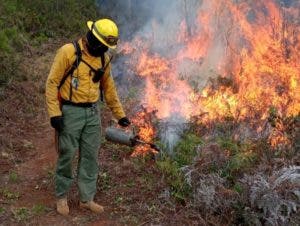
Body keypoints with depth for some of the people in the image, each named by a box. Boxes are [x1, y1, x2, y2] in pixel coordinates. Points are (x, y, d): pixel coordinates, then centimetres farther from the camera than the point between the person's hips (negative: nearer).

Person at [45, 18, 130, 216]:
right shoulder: (68, 52, -14)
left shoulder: (104, 58, 5)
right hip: (70, 112, -5)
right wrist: (54, 113, -17)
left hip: (93, 113, 5)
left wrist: (120, 114, 16)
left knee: (91, 156, 8)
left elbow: (109, 87, 15)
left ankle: (87, 199, 21)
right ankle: (62, 197, 23)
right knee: (67, 155, 4)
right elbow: (52, 82, -12)